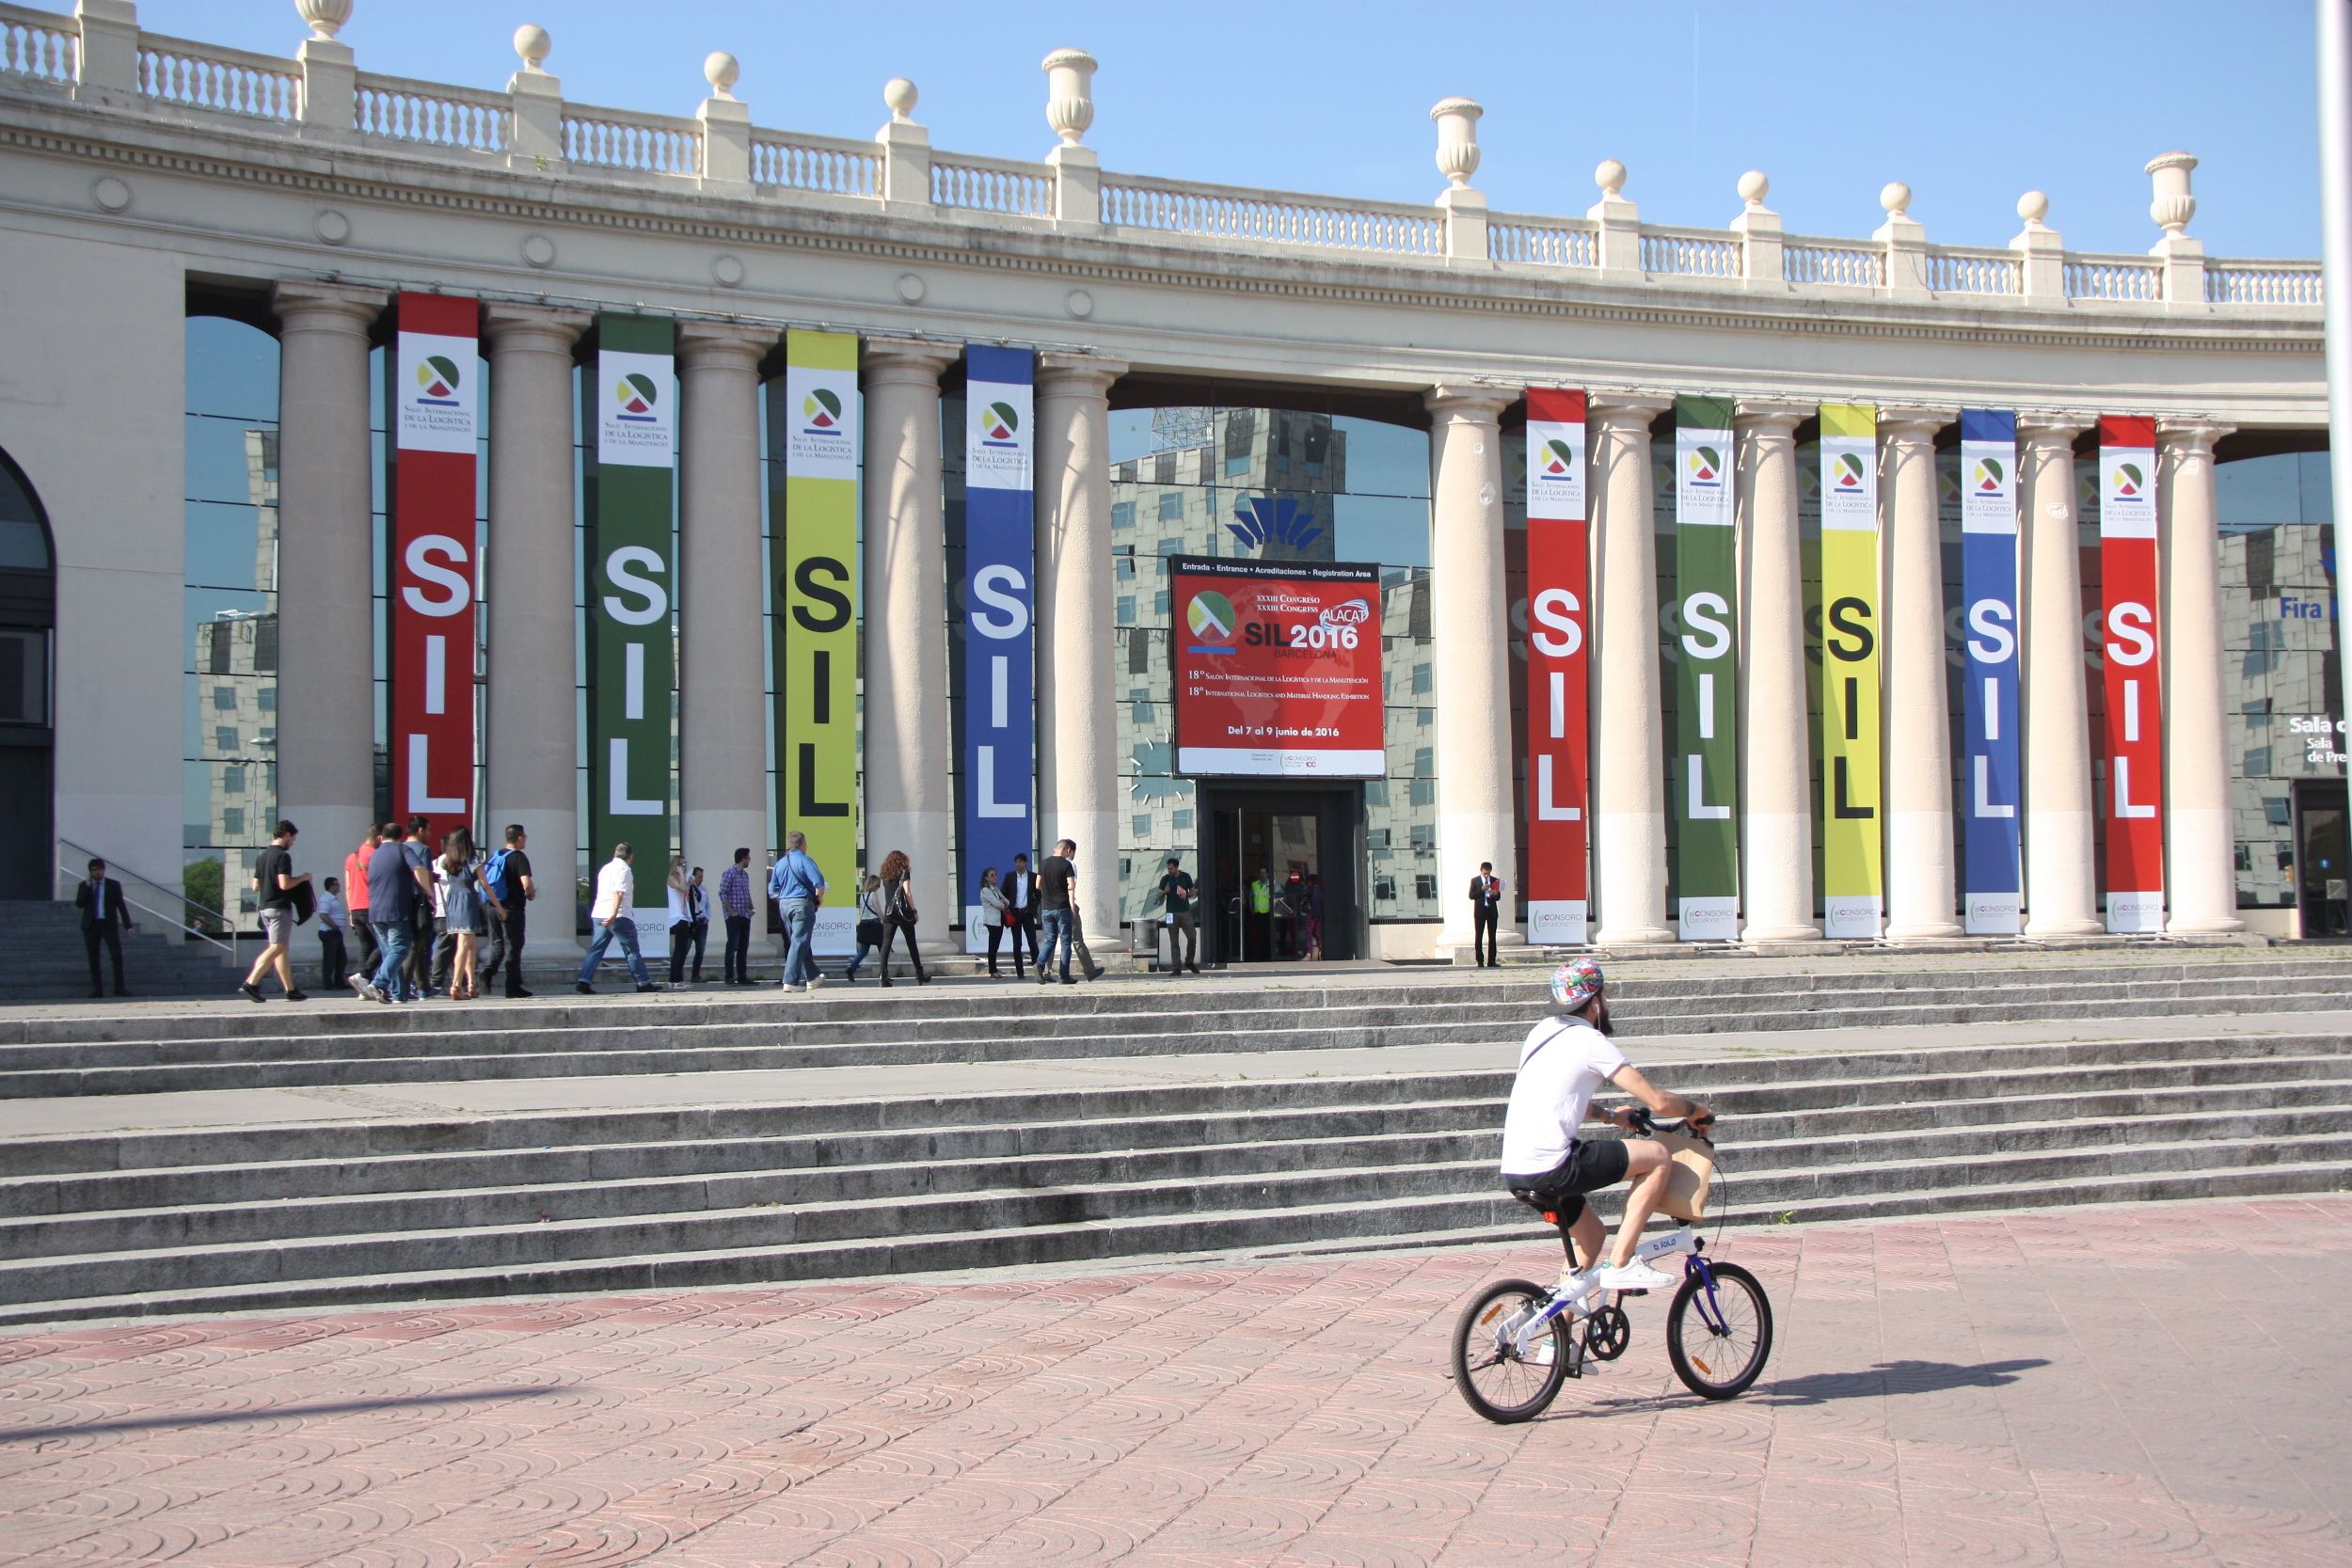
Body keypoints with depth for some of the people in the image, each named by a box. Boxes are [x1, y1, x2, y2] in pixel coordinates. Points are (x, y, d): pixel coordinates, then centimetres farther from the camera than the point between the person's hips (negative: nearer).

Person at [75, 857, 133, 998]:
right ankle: (97, 990, 7)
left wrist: (128, 925, -2)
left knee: (117, 956, -10)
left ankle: (119, 988, -6)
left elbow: (121, 905, 4)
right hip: (91, 925, 1)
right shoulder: (83, 886, 8)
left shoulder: (114, 885, 5)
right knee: (93, 959, 2)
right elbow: (79, 904, -5)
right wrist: (87, 886, -11)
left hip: (109, 924, -1)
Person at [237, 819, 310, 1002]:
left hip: (265, 908, 9)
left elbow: (255, 885, 16)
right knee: (276, 948, -9)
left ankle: (291, 990, 13)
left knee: (282, 949, 11)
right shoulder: (283, 856, -12)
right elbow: (285, 884, -21)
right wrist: (302, 878, -6)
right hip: (280, 907, -9)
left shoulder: (261, 856, 13)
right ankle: (250, 984, -19)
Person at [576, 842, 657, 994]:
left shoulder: (605, 868, 19)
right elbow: (618, 893, -19)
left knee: (596, 949, 4)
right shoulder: (623, 869, -8)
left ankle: (583, 982, -8)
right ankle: (643, 983, 8)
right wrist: (614, 915, -27)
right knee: (632, 951, 2)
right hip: (620, 917, -7)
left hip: (599, 915, 7)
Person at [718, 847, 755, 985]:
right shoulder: (729, 873, -9)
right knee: (732, 947, -6)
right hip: (734, 917, -8)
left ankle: (742, 976, 12)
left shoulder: (745, 874, 16)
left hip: (745, 916, 8)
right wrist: (731, 912, -16)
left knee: (743, 947, 8)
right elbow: (722, 894, -13)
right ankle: (729, 977, -4)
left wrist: (751, 908, 11)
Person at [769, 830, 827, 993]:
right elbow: (819, 883, -18)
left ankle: (812, 978, 25)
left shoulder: (780, 863, 12)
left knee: (799, 942, 16)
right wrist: (819, 899, -3)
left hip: (784, 905, 7)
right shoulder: (804, 860, -8)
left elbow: (772, 890, 12)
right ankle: (791, 981, -13)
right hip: (802, 903, -7)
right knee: (800, 943, -7)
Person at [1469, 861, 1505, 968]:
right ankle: (1480, 961, 2)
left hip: (1492, 911, 2)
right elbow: (1471, 896, -6)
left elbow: (1498, 898, 6)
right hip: (1480, 911, -2)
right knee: (1479, 936, -1)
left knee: (1492, 937, 2)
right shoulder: (1475, 881, 1)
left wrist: (1495, 894, -17)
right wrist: (1482, 889, -17)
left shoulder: (1495, 880, 6)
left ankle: (1491, 961, 4)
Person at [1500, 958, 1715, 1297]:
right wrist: (1696, 1109, 12)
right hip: (1549, 1168, -9)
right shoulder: (1591, 1042, -7)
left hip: (1514, 1172, 9)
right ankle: (1620, 1265, -5)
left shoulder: (1544, 1030, 18)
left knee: (1589, 1234, 27)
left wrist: (1610, 1116, 41)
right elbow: (1659, 1101, -7)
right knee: (1658, 1156, -3)